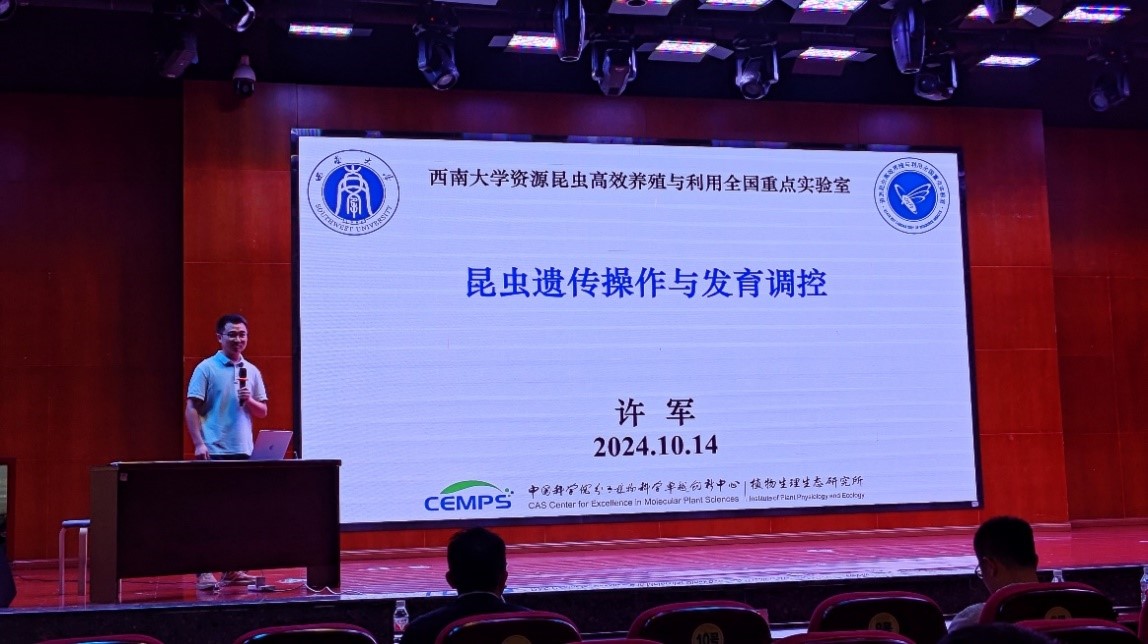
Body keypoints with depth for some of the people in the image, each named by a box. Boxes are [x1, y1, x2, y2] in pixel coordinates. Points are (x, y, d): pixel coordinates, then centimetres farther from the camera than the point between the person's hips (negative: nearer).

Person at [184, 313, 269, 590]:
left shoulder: (252, 371, 13)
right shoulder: (206, 369, -2)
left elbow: (263, 411, 15)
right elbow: (191, 409, -5)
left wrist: (249, 401, -6)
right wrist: (199, 444, -14)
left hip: (243, 452, 5)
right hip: (214, 452, -5)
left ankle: (232, 569, 15)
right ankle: (204, 571, -2)